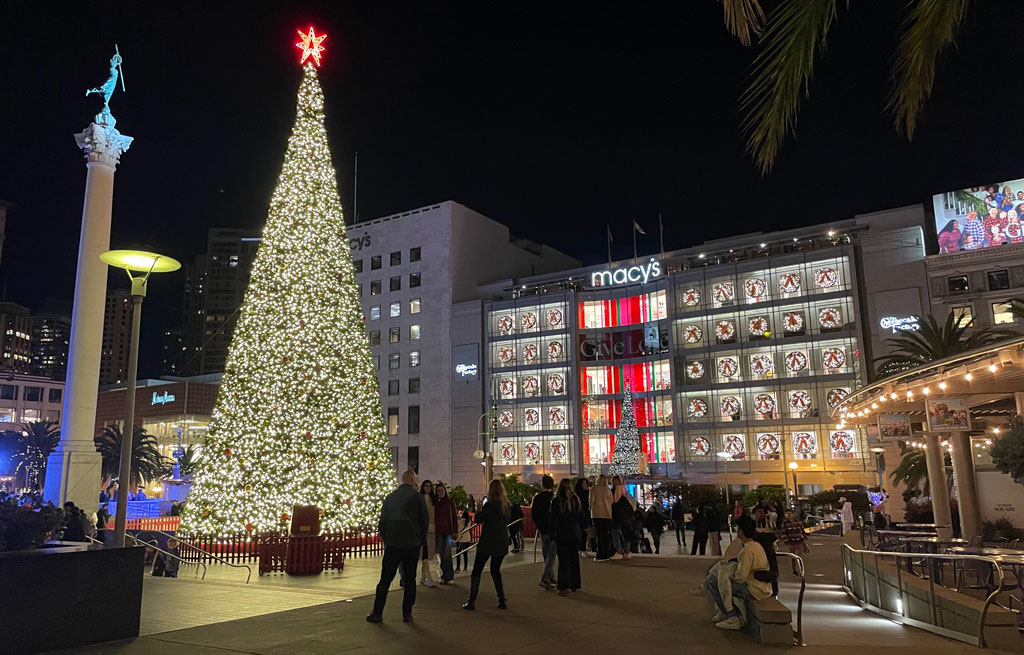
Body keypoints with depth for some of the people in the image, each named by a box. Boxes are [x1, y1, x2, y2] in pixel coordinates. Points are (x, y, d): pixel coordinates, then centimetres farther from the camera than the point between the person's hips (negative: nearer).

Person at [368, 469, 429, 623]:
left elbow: (382, 522, 9)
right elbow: (425, 521, -2)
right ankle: (407, 613, 9)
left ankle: (377, 612, 9)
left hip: (392, 544, 2)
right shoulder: (418, 497, -4)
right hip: (412, 544, -2)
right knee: (410, 579, 8)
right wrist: (421, 543, 9)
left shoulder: (389, 497, 7)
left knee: (385, 579, 8)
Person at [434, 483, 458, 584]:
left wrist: (455, 531, -3)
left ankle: (449, 576, -2)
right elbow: (433, 517, 9)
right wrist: (433, 532, 2)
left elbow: (454, 516, 4)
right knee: (441, 555, 4)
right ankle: (443, 576, 12)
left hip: (448, 531, -2)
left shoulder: (450, 501, 5)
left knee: (447, 555, -9)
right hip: (438, 532, 2)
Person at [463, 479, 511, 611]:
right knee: (496, 571, 19)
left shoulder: (490, 505, -16)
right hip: (502, 543, 6)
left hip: (487, 543, -6)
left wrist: (479, 511, 10)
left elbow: (477, 519, -10)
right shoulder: (508, 506, 3)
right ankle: (502, 601, 14)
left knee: (476, 571, 4)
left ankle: (471, 602, 2)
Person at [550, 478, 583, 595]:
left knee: (563, 560, 0)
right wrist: (581, 530, 16)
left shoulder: (556, 501, -10)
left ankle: (565, 587, -7)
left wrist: (552, 534, -3)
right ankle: (575, 585, 20)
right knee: (574, 559, 13)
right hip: (575, 533, 4)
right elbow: (581, 517, 7)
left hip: (561, 534, -4)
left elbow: (554, 519, -10)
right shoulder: (576, 499, 1)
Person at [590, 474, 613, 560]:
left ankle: (600, 556, -6)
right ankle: (606, 554, 11)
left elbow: (591, 501, -6)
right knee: (606, 534, 10)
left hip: (597, 514, -3)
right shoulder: (608, 490, 4)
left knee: (600, 534, -3)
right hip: (607, 514, 3)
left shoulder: (594, 489, -4)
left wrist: (592, 507, 14)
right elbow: (611, 502, 5)